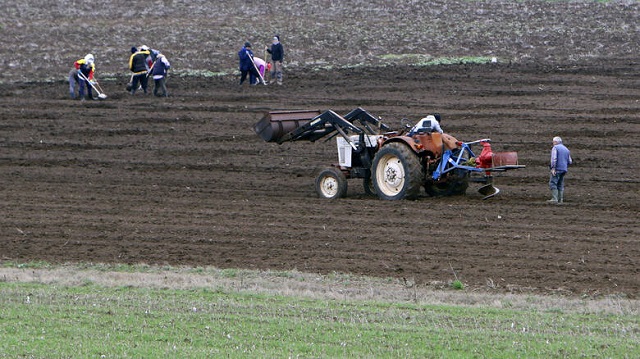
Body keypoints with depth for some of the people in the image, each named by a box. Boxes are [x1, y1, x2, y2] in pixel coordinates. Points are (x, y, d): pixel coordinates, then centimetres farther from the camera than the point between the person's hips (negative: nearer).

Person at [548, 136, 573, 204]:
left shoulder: (555, 148, -4)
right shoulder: (566, 149, 17)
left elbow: (554, 158, -16)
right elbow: (570, 161, 16)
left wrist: (553, 168, -19)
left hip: (557, 168, -8)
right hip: (564, 169, 8)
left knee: (553, 184, -10)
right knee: (560, 185, 11)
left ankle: (554, 199, -19)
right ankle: (560, 199, 7)